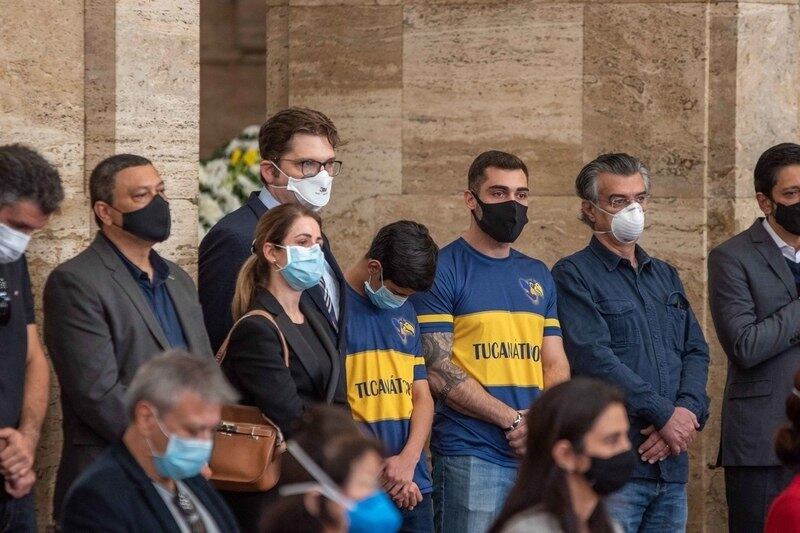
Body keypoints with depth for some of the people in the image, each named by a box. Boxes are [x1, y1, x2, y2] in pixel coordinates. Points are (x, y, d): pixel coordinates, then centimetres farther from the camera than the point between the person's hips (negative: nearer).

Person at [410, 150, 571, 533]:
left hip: (537, 458, 6)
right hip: (470, 457, -6)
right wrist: (514, 420, -13)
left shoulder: (538, 275, 18)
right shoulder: (442, 271, -2)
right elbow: (438, 373, -10)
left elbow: (556, 364, 15)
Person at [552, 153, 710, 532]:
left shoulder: (665, 276, 21)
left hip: (671, 464, 7)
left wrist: (688, 412, -7)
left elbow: (696, 351, 13)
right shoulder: (573, 275, -1)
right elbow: (594, 358, -13)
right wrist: (665, 414, -15)